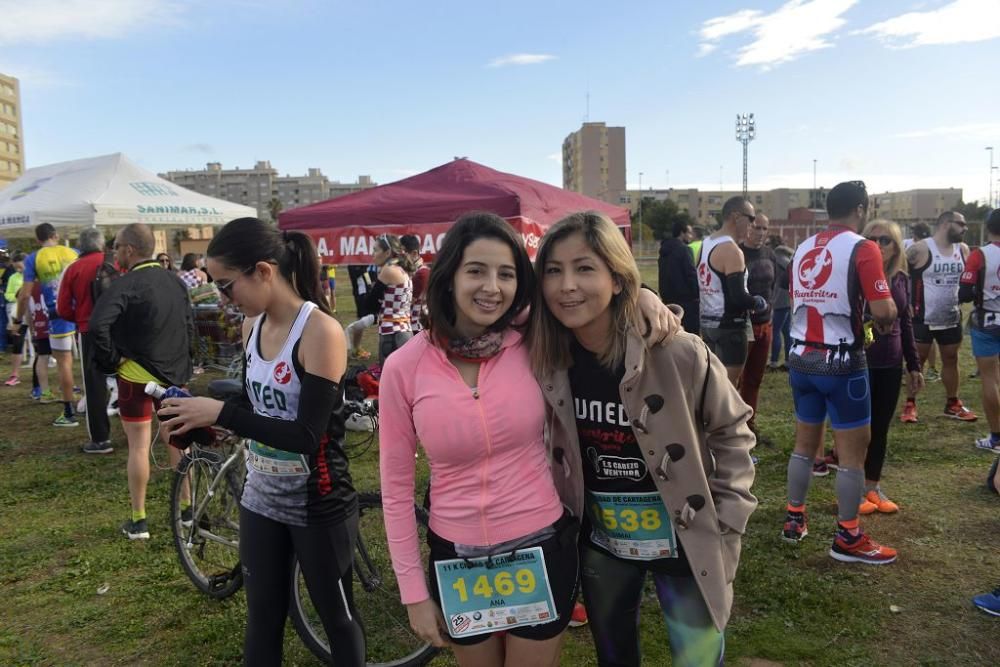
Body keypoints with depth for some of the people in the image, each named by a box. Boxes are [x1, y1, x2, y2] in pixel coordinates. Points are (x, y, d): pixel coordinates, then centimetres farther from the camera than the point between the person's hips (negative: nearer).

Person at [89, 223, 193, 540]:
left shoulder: (125, 284, -16)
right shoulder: (175, 281, 6)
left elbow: (98, 326, -29)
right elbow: (190, 326, 12)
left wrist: (110, 361, -15)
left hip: (137, 376, -6)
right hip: (174, 374, 6)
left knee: (138, 447, 3)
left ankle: (138, 521, 11)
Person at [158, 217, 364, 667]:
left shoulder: (321, 331, -21)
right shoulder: (252, 326, 2)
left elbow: (307, 436, -25)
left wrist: (220, 413, -26)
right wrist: (201, 418, -4)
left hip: (317, 506, -6)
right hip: (261, 499, 7)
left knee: (337, 619, 13)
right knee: (262, 621, 19)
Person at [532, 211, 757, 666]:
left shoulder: (678, 354, -24)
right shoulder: (545, 361, -13)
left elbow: (731, 431, -7)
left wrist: (727, 520, -9)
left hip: (685, 544, -3)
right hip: (600, 543, 4)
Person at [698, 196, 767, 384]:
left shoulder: (705, 244, 9)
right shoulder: (731, 250, -18)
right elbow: (739, 297, -23)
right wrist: (760, 303, -4)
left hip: (708, 322, 9)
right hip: (729, 326, -9)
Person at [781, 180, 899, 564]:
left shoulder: (803, 249, 8)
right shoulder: (862, 248, -12)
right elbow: (883, 312, -19)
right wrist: (890, 315, 2)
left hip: (802, 358, 7)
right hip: (842, 363, -6)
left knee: (805, 442, 17)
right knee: (853, 448, 4)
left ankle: (794, 520, 26)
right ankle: (848, 538, 12)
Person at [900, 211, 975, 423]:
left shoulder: (963, 250, 5)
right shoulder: (920, 249, -15)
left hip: (951, 318, 6)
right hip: (923, 318, -6)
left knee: (951, 360, 13)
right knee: (916, 360, 2)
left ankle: (953, 404, 26)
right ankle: (910, 404, 11)